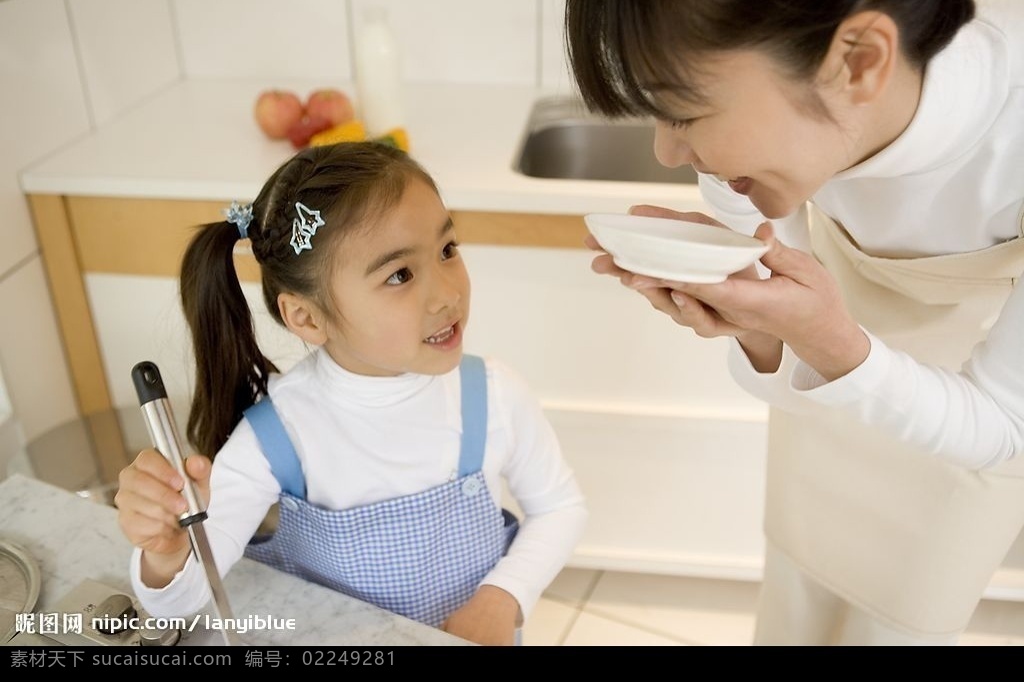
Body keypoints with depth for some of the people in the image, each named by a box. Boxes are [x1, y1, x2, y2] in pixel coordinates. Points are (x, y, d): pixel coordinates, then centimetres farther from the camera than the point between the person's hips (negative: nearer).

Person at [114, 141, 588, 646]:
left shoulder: (492, 395, -17)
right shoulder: (274, 436, -22)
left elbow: (560, 505, -2)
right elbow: (184, 600, -18)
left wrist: (504, 598, -16)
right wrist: (167, 554, -38)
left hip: (474, 631, 2)